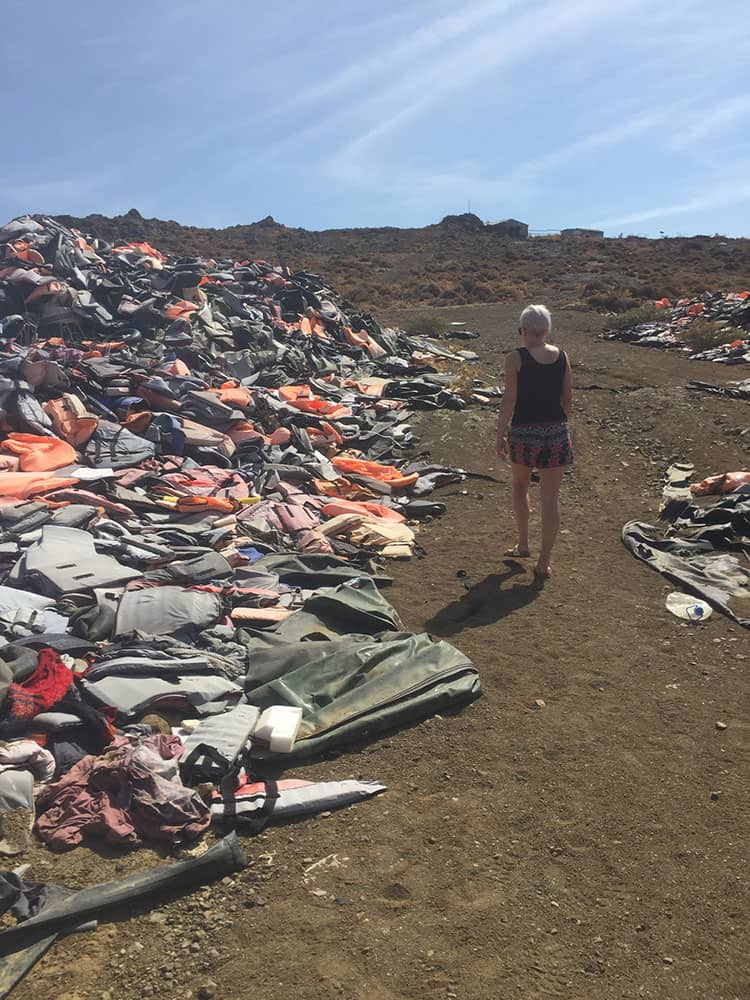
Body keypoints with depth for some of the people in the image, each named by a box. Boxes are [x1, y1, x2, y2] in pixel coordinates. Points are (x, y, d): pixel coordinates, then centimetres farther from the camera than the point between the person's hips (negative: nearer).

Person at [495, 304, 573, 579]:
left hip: (524, 433, -2)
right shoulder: (561, 356, 3)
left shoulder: (516, 358, -9)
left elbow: (509, 401, -11)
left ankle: (523, 544, 29)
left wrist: (501, 435, -4)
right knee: (551, 498, 5)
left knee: (520, 486, 24)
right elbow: (568, 398, 8)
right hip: (557, 433, 2)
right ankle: (544, 563, 10)